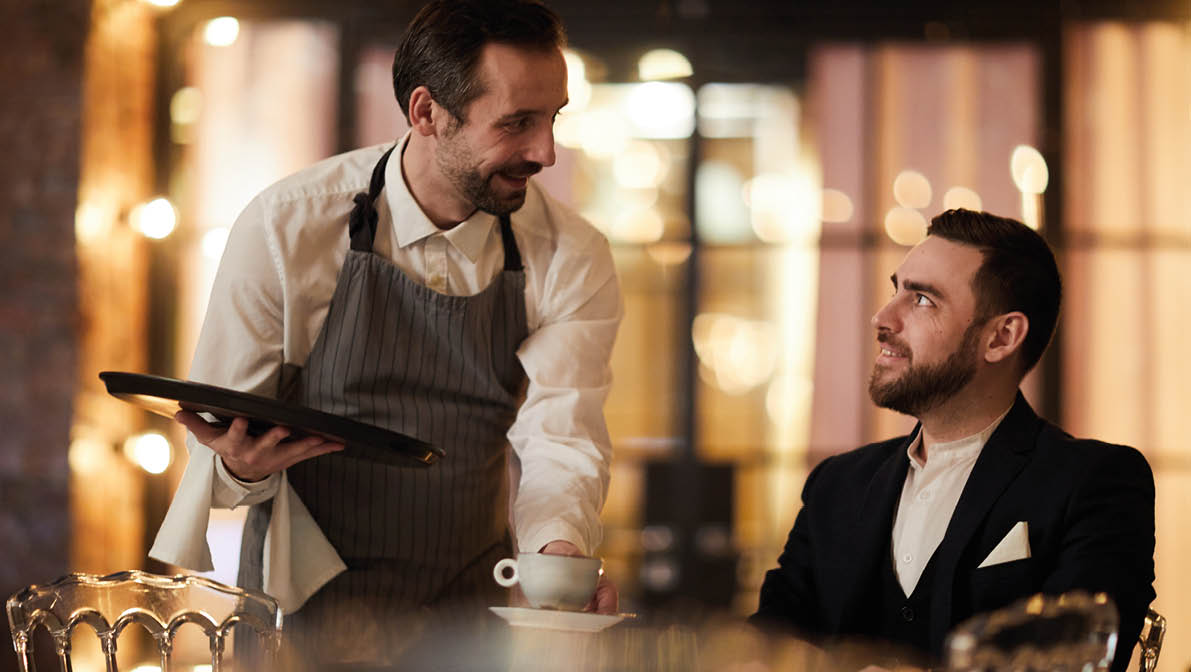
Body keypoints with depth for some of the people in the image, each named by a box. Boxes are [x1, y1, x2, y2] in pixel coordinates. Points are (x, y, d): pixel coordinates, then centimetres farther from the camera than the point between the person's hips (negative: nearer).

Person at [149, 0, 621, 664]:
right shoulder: (286, 228, -10)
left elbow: (561, 436, -13)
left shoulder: (573, 260, -4)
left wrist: (561, 549, -34)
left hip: (473, 598, 2)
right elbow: (221, 436, -4)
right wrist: (242, 466, -29)